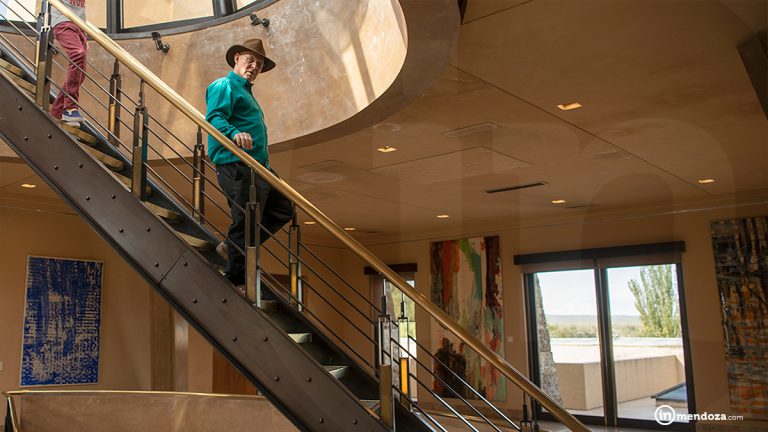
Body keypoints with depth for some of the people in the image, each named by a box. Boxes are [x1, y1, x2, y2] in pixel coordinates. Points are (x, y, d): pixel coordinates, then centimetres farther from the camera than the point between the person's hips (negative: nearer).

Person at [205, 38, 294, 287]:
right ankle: (235, 279, 2)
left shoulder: (245, 92, 28)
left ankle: (233, 247, 16)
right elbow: (214, 118, -19)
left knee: (283, 210, 12)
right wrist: (234, 133, -39)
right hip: (237, 166, -10)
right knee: (246, 221, -9)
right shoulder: (224, 86, -2)